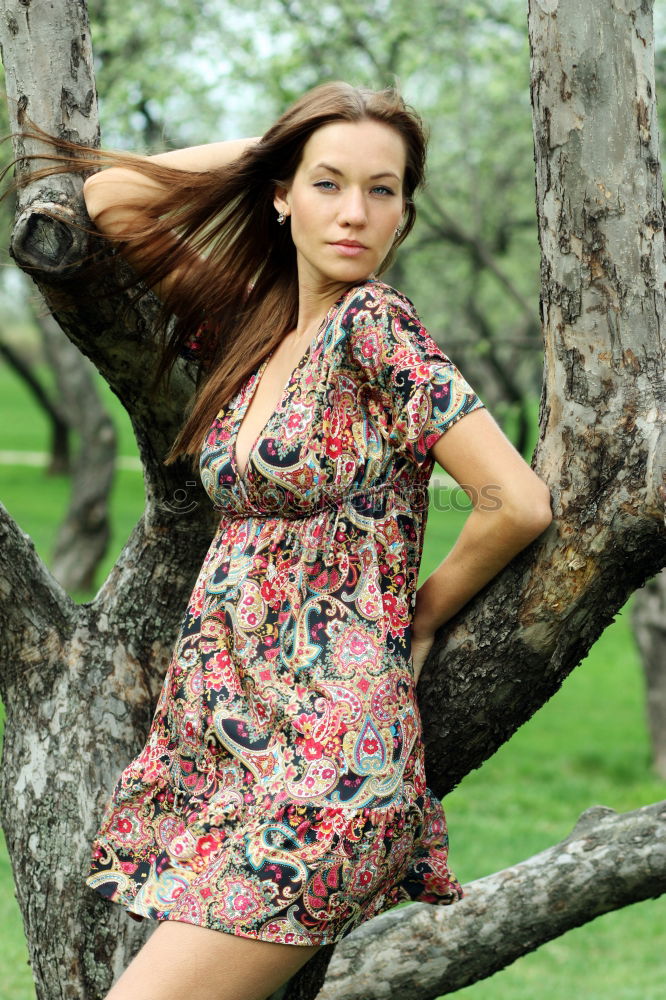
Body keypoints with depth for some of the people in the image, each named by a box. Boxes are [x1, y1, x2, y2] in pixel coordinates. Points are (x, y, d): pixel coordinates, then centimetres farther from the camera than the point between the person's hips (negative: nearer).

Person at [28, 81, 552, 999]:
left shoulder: (372, 325, -8)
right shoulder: (244, 326, 12)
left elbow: (520, 503, -13)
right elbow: (108, 199, 18)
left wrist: (420, 610, 3)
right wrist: (271, 142, 13)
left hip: (324, 755, -7)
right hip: (210, 734, 7)